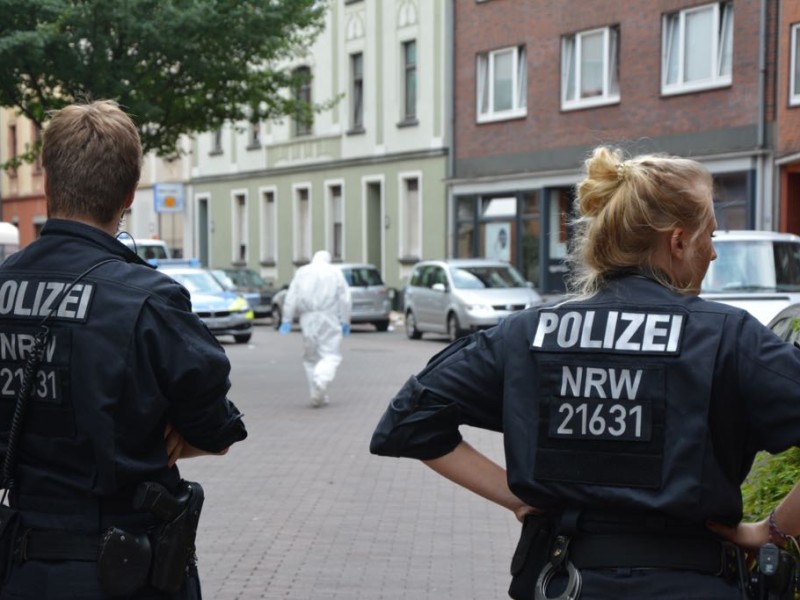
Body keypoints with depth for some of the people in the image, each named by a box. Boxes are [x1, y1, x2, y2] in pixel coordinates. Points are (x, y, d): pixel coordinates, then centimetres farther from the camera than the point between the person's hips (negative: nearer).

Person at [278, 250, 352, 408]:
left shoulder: (301, 272, 12)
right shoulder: (335, 272, 7)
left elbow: (291, 298, 5)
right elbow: (344, 299, 1)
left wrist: (287, 320, 5)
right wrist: (345, 322, 5)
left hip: (307, 319, 2)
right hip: (329, 318, -2)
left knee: (310, 356, 12)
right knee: (331, 356, -2)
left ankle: (318, 396, 11)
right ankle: (320, 383, -28)